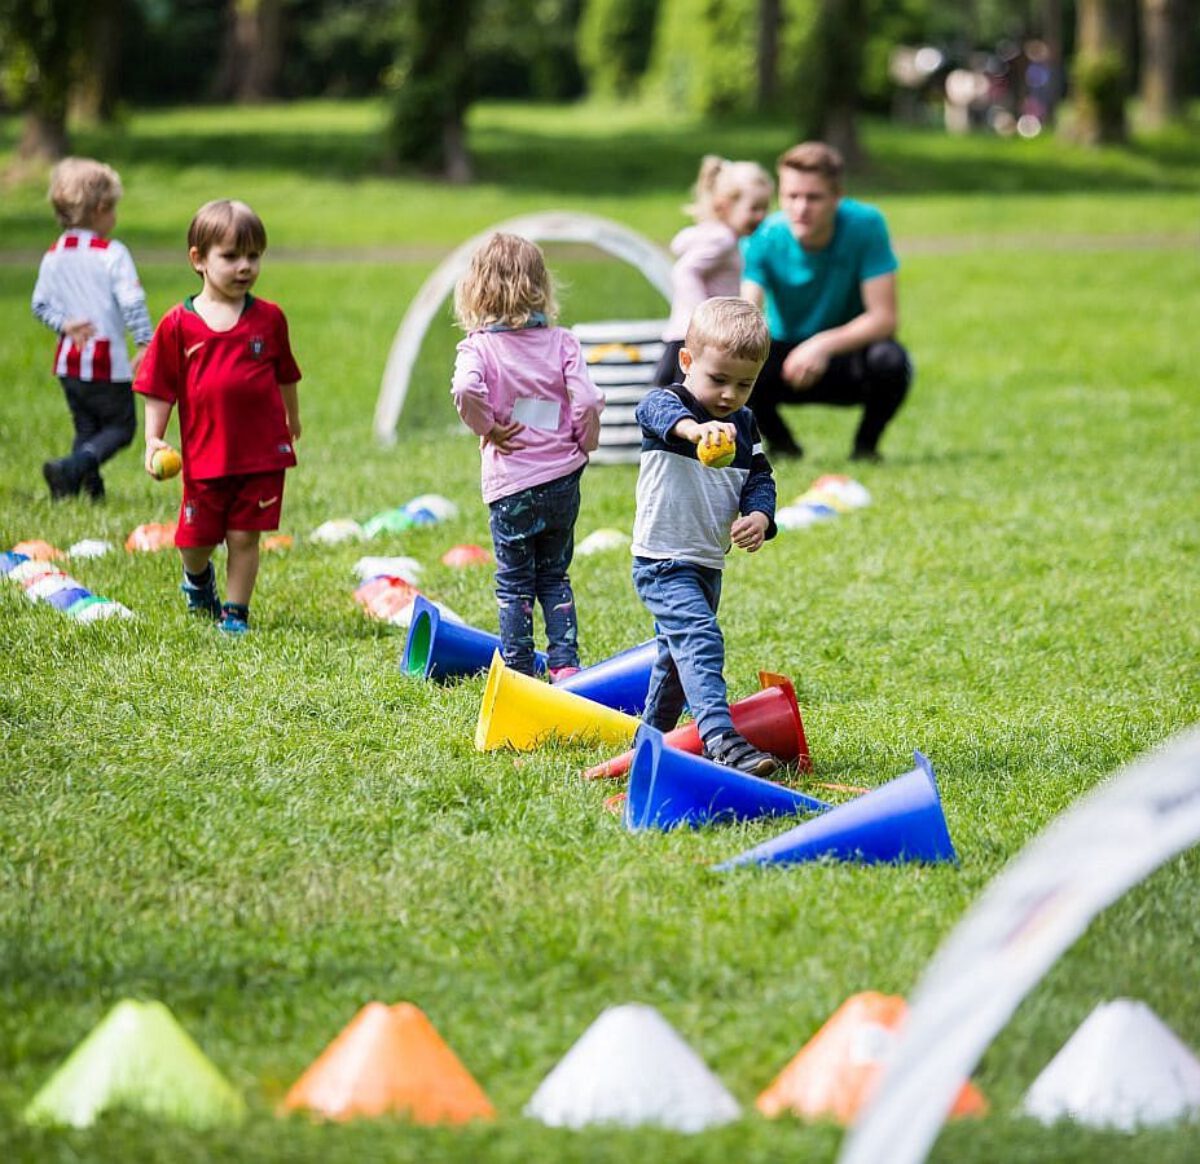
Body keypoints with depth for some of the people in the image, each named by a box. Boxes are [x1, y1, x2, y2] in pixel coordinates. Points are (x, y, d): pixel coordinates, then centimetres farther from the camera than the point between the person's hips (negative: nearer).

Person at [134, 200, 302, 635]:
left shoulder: (269, 318, 2)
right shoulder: (178, 324, -3)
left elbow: (285, 377, 16)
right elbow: (159, 388, 0)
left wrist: (292, 422, 27)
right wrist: (153, 440, -7)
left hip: (262, 452, 0)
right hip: (205, 452, 0)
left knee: (244, 536, 1)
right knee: (196, 540, 9)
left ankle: (236, 611, 15)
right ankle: (198, 577, 42)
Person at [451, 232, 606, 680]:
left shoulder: (478, 346, -9)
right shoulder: (560, 342, -2)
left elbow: (466, 390, -29)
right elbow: (587, 400, -10)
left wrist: (487, 429, -13)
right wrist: (585, 445, 7)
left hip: (511, 486, -3)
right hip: (561, 479, 3)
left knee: (514, 585, 9)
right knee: (555, 576, 17)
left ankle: (517, 673, 11)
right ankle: (565, 664, 11)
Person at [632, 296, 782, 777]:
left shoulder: (743, 423, 6)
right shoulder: (665, 403, -15)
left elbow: (759, 478, 8)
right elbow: (660, 412, -39)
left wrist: (759, 515, -16)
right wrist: (693, 427, -63)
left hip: (708, 564, 8)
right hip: (663, 561, -8)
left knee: (679, 652, 20)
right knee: (700, 640, -24)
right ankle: (721, 740, -35)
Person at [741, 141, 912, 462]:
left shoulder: (865, 225, -19)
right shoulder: (764, 239, -18)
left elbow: (884, 317, -20)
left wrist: (824, 345, -35)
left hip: (848, 357, -1)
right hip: (787, 363, 1)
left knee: (889, 360, -35)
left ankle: (866, 445, -2)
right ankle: (780, 443, 2)